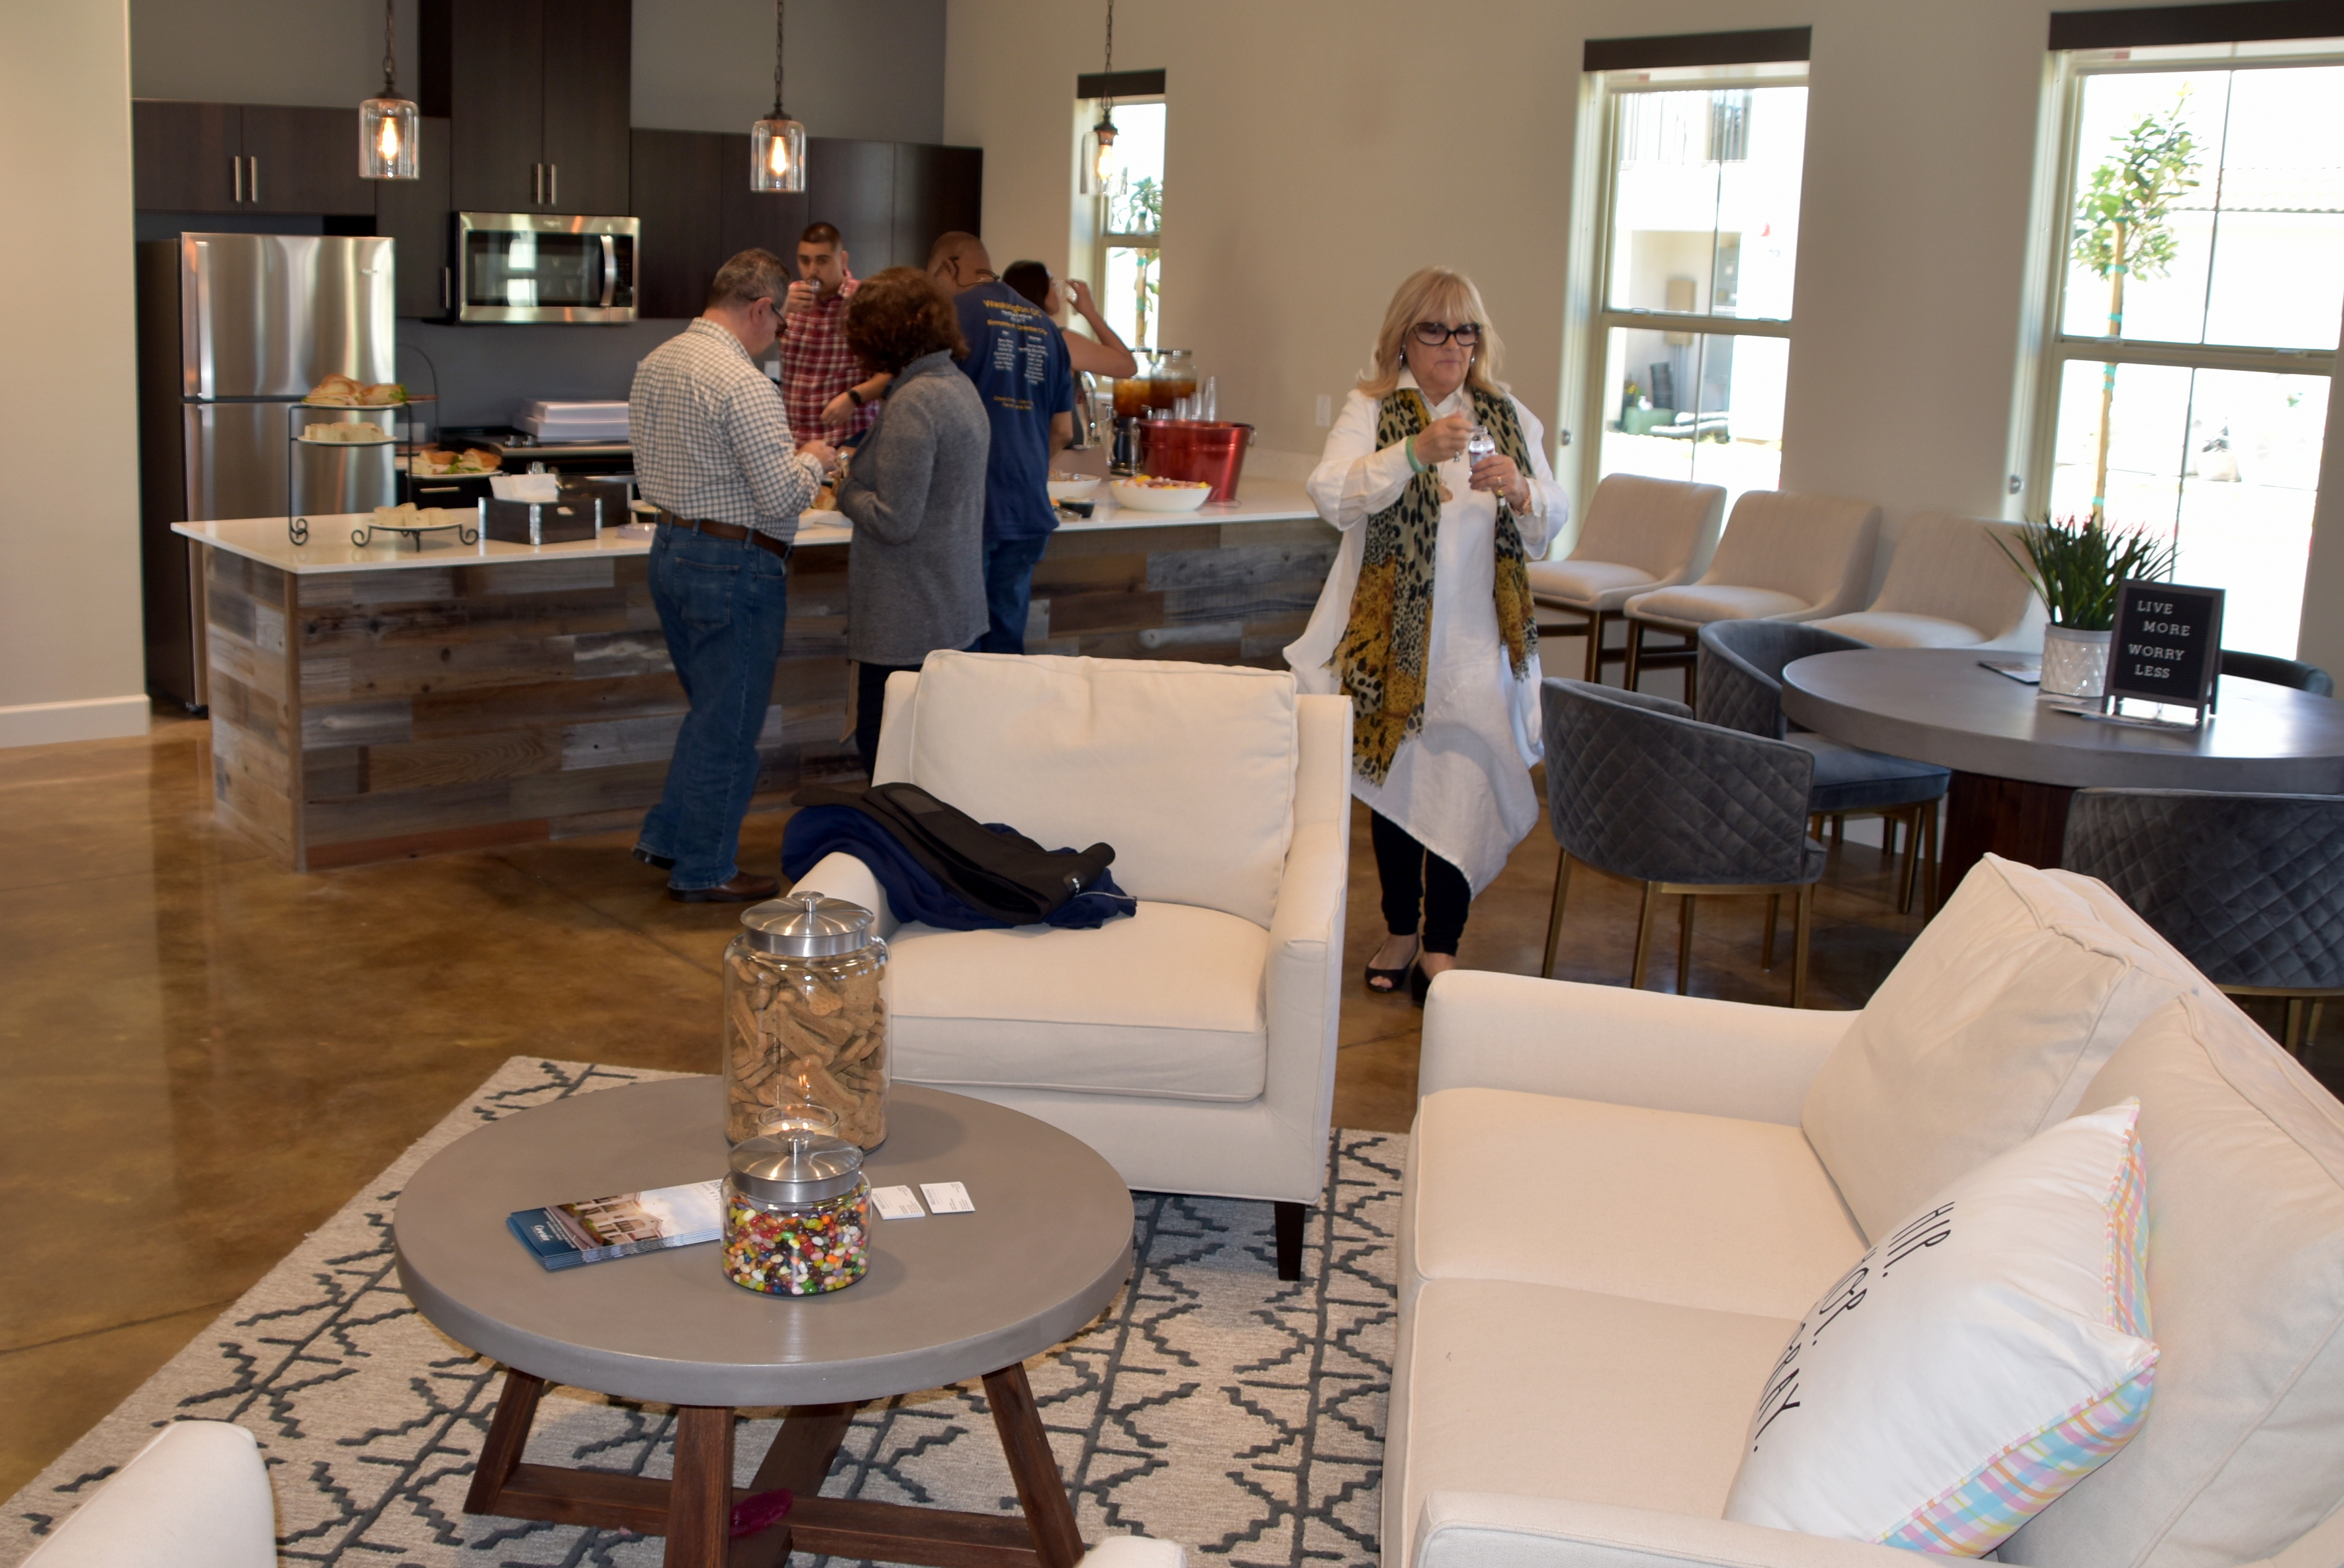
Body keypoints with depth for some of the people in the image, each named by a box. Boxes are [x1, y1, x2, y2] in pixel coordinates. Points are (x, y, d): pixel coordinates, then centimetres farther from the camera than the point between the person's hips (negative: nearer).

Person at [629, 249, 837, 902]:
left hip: (670, 550, 9)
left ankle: (668, 836, 30)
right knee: (728, 724, 4)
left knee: (713, 710, 24)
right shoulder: (743, 384, -21)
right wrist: (813, 460, -2)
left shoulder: (655, 365, 7)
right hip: (735, 567, -9)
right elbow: (782, 497, -24)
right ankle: (705, 870, 14)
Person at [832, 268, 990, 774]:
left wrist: (846, 490, -4)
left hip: (908, 623, -9)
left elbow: (894, 522, -20)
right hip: (957, 612, 10)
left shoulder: (913, 403, -18)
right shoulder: (961, 386, 11)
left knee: (881, 746, -1)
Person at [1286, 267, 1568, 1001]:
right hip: (1390, 633, -1)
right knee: (1394, 779, 10)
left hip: (1476, 642, 1)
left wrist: (1520, 493, -18)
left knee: (1465, 785, -7)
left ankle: (1440, 949, 2)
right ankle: (1401, 933, 25)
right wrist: (1416, 452, -31)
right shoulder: (1370, 410, 0)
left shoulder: (1509, 417, 9)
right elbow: (1332, 495, -18)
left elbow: (1553, 521, 5)